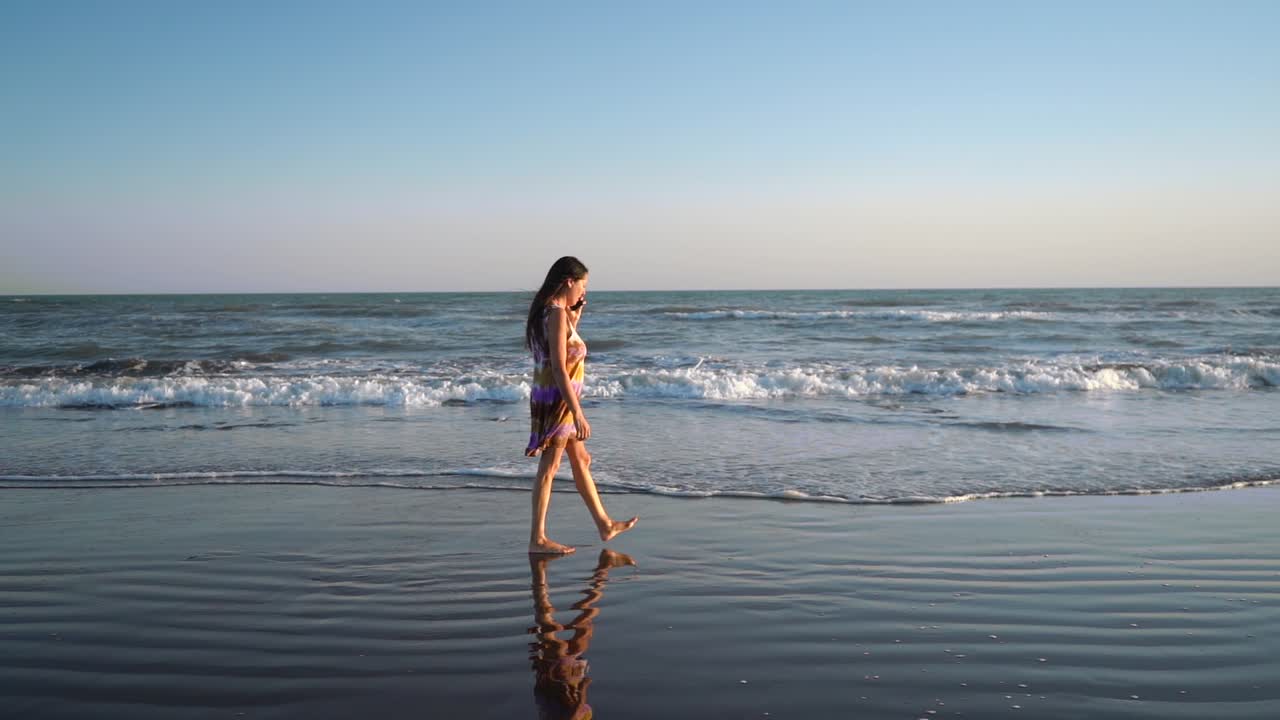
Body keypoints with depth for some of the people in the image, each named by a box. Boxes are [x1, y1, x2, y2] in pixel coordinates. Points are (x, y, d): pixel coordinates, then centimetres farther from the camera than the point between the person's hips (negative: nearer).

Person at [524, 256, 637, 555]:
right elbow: (558, 369, -24)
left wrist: (574, 317, 16)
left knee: (581, 460, 17)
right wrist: (578, 413, -24)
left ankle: (605, 525, 29)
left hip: (559, 400, 10)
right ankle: (538, 539, 6)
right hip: (557, 399, -10)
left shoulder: (553, 312, 10)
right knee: (549, 467, -2)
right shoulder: (556, 314, -19)